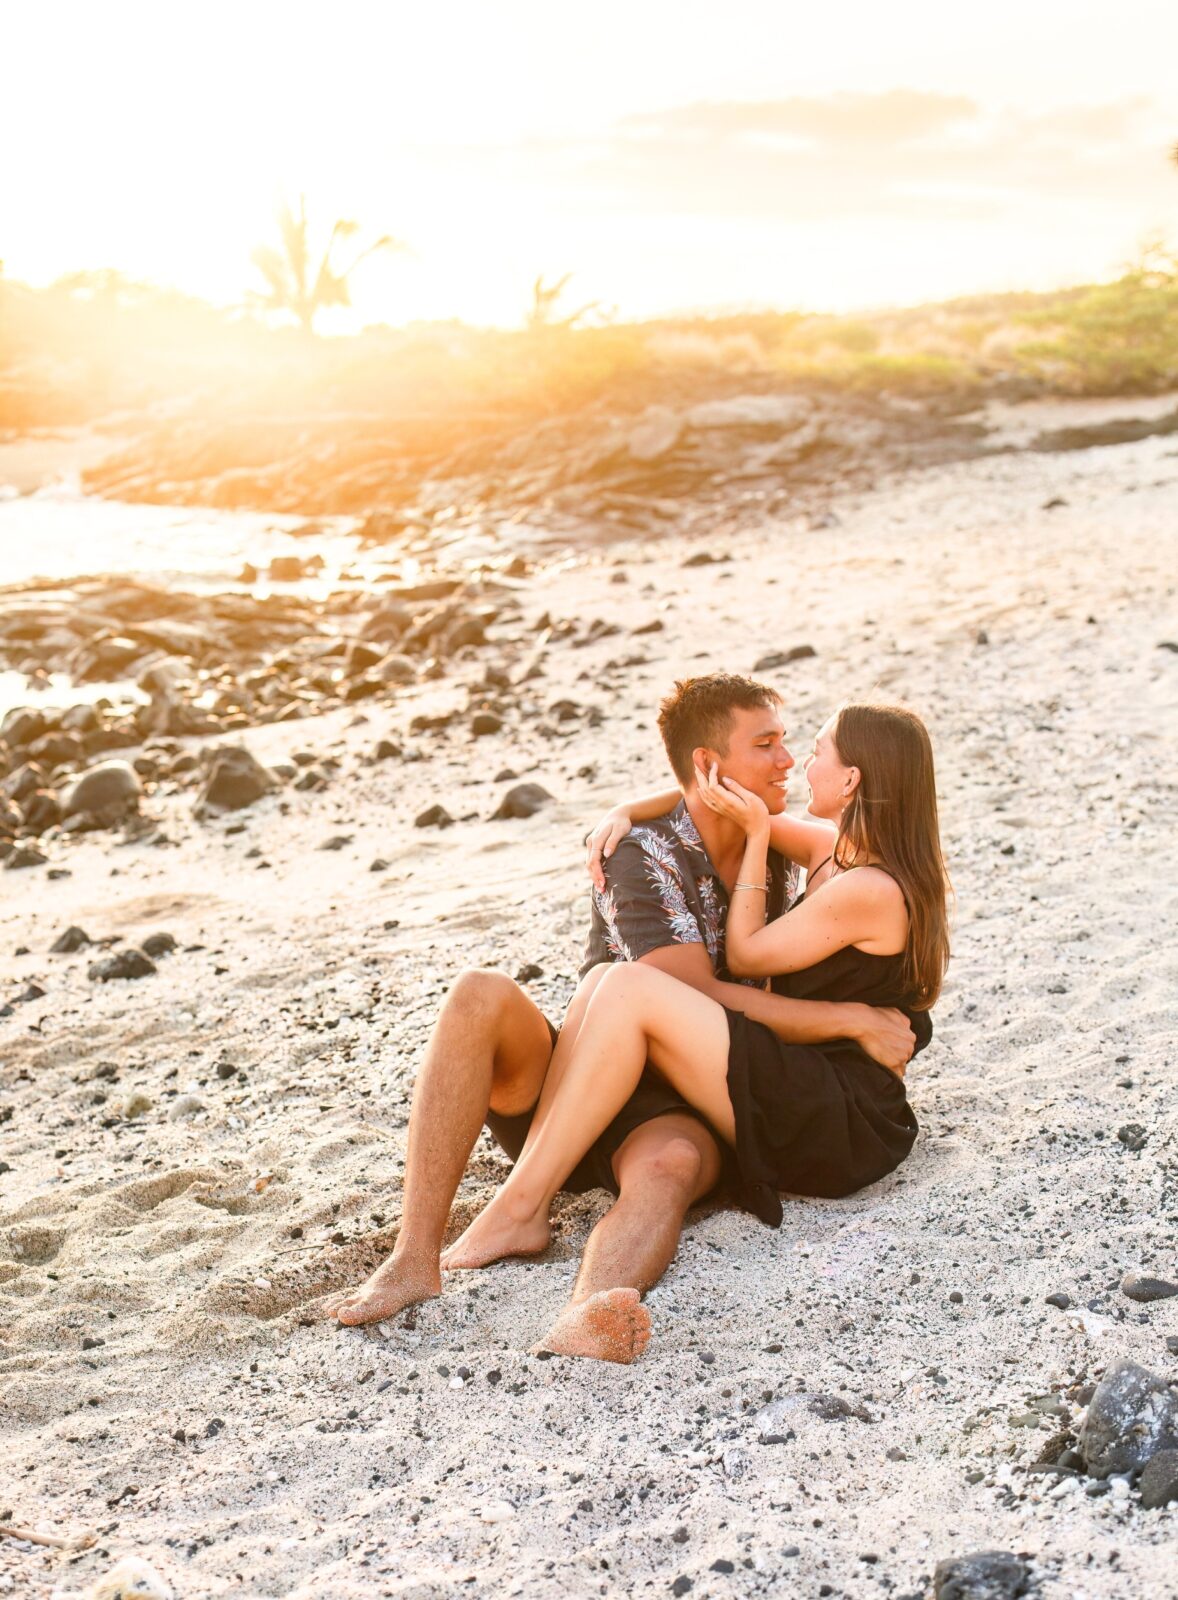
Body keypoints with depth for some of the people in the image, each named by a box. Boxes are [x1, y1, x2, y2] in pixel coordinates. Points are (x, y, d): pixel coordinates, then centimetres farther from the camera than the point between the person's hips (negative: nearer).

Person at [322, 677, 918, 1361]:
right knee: (482, 996, -31)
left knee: (670, 1163, -36)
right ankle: (416, 1259, -36)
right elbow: (701, 997, -18)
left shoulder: (773, 848, 11)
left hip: (682, 1113, 2)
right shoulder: (645, 855, -10)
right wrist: (852, 1019, -17)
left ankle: (587, 1315, -68)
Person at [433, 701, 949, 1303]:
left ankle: (520, 1208, -21)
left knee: (629, 988, -22)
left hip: (845, 1127, -10)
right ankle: (530, 1180, -18)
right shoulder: (837, 850, 13)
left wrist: (756, 835, -5)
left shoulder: (869, 890, -16)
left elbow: (745, 954, -6)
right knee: (603, 981, -4)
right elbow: (704, 799, 24)